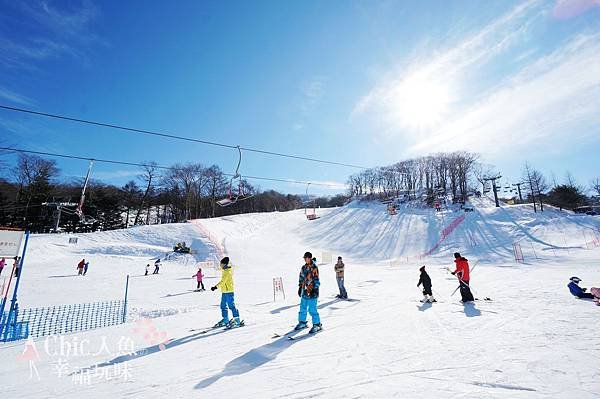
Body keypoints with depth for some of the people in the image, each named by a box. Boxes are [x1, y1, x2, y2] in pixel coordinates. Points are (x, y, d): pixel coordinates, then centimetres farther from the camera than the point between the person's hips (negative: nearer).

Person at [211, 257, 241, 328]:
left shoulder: (228, 271, -17)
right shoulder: (224, 270, 14)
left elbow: (223, 281, -23)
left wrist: (215, 287, -25)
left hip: (228, 291, -10)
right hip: (224, 291, 10)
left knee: (231, 306, -7)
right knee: (223, 306, 15)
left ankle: (237, 321, -1)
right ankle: (225, 320, 26)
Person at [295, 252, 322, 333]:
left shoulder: (314, 268, -13)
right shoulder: (304, 267, 9)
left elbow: (316, 280, -14)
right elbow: (301, 278, 19)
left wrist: (313, 289, -17)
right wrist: (300, 288, 19)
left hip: (312, 292, -7)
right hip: (304, 291, 8)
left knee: (312, 310, -5)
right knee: (302, 308, 16)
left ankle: (317, 325, 10)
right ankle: (302, 322, 32)